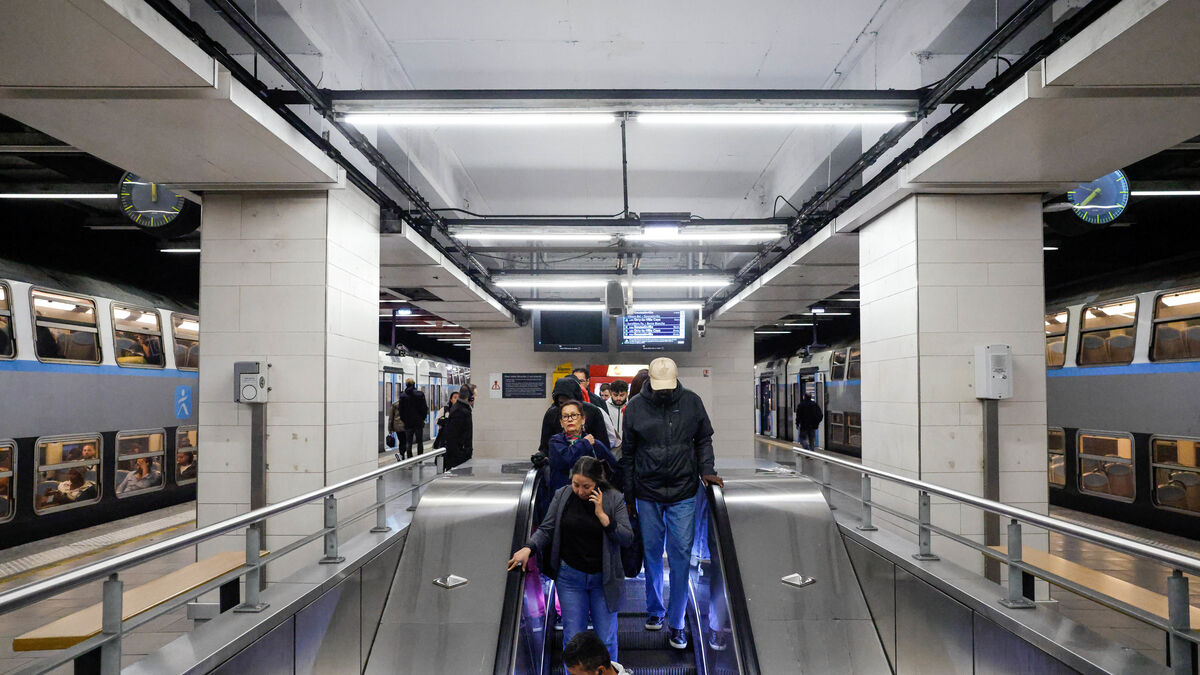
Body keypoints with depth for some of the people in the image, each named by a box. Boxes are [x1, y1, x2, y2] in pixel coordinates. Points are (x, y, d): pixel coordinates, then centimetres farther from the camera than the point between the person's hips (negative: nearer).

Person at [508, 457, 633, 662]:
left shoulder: (614, 499, -7)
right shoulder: (562, 495, -4)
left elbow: (627, 538, -11)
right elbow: (546, 529, 0)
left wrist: (602, 516, -21)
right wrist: (528, 548, -18)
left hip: (603, 579, -1)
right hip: (570, 577, 1)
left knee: (606, 639, 9)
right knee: (573, 638, 6)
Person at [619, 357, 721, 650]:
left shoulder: (692, 402, -4)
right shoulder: (635, 407, -5)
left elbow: (704, 440, 9)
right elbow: (627, 454, 3)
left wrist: (706, 471, -5)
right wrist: (627, 494, 5)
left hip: (683, 494, 0)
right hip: (647, 494, 1)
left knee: (681, 554, 0)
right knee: (651, 552, 12)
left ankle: (677, 622, 10)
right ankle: (655, 609, 32)